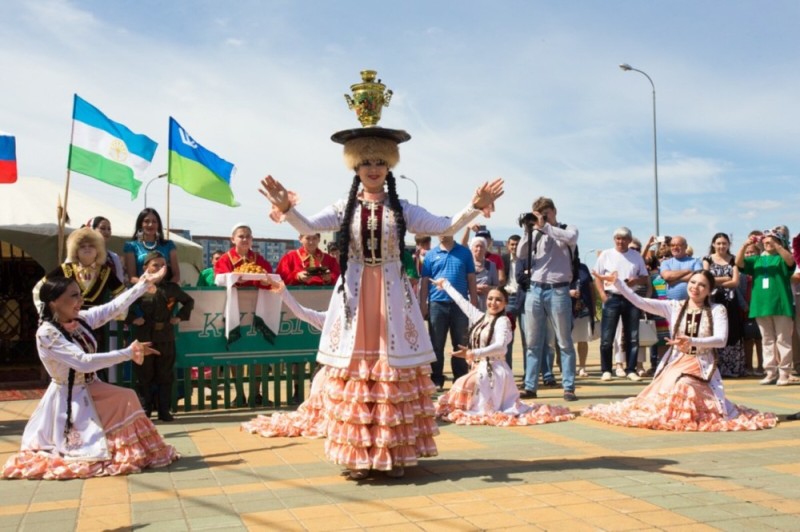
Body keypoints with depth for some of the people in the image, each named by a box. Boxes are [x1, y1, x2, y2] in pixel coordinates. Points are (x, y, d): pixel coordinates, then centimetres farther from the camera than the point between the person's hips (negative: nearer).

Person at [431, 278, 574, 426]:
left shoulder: (503, 321, -8)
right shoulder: (479, 316, 12)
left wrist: (474, 353, -31)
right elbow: (461, 301, 24)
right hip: (479, 369, 8)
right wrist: (445, 284, 34)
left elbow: (500, 346, -22)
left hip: (494, 371, -8)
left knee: (485, 409, -16)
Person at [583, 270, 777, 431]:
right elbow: (639, 302, -4)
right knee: (663, 400, -13)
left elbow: (721, 340, -12)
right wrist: (617, 282, -14)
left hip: (701, 365, -2)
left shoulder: (717, 310, 0)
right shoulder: (674, 307, 5)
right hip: (674, 363, 2)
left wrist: (692, 342, -28)